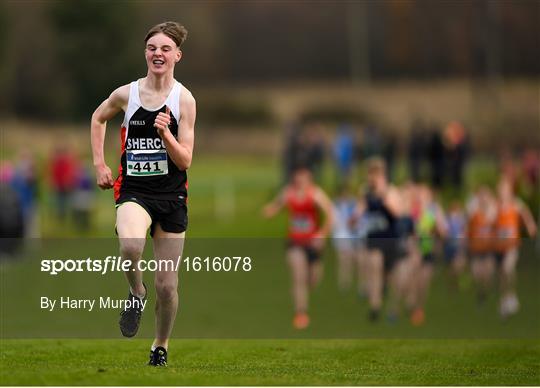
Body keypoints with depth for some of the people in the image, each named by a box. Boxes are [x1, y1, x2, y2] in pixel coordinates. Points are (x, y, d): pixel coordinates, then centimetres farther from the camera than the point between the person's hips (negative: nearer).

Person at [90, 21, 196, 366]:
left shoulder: (184, 99, -5)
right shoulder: (127, 94, 0)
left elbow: (185, 161, -7)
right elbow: (98, 118, 22)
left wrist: (166, 134, -24)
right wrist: (99, 163, 14)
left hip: (171, 196, 0)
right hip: (134, 191, 0)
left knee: (167, 284, 4)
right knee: (130, 246, -34)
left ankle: (161, 346, 29)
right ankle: (136, 293, -2)